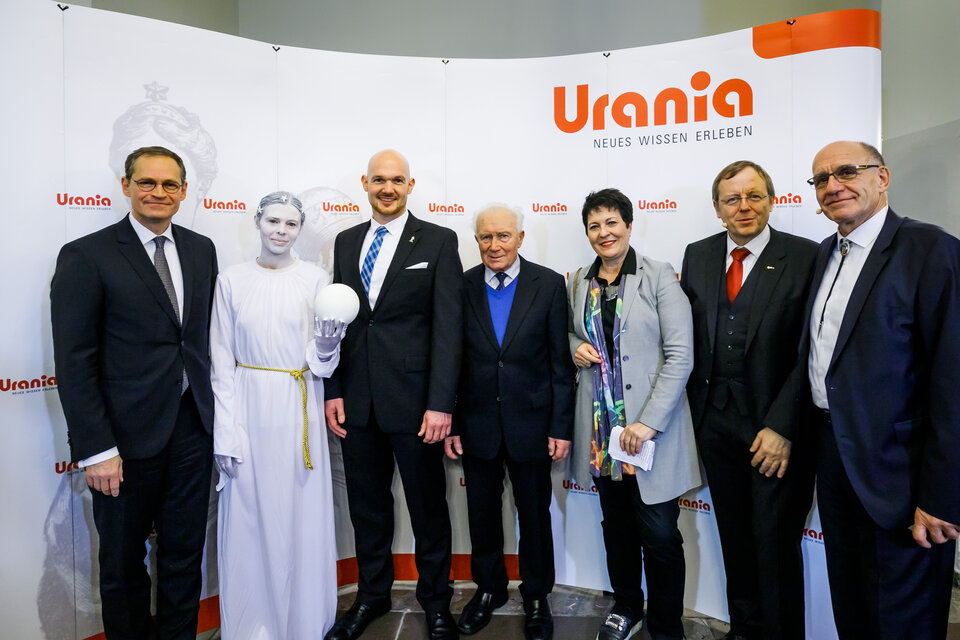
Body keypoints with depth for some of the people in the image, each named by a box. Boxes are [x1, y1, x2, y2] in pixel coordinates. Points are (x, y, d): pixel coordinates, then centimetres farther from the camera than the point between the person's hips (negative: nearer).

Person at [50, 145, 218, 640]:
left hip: (192, 427, 4)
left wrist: (214, 412, 7)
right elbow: (74, 363, -11)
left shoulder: (201, 250, 6)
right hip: (127, 433, -4)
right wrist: (95, 449, -14)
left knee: (184, 553, 17)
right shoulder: (86, 256, -9)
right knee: (123, 559, 15)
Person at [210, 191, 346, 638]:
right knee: (250, 519, 8)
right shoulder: (231, 281, 1)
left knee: (303, 516, 8)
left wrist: (326, 346, -20)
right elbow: (221, 362, 1)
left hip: (299, 412, 0)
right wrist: (225, 434, -4)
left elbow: (321, 362, 3)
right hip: (250, 410, 0)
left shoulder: (316, 279, 1)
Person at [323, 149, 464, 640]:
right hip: (357, 402, 4)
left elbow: (447, 326, -9)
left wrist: (440, 403, -14)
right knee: (367, 505, 17)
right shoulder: (345, 242, 11)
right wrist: (333, 391, 4)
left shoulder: (438, 241, -3)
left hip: (413, 399, -4)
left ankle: (436, 601, 31)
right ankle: (372, 595, 38)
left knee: (428, 506, 9)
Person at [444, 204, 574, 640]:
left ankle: (536, 596, 36)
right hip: (476, 423, 2)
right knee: (482, 512, 17)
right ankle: (488, 588, 40)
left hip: (530, 421, -1)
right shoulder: (461, 287, -2)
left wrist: (560, 426, -7)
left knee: (535, 514, 13)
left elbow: (560, 360, -5)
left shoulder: (549, 284, -5)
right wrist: (450, 424, 0)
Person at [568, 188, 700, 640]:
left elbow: (680, 355, -12)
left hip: (651, 425, -4)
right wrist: (576, 347, -3)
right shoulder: (579, 282, 8)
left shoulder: (659, 277, -7)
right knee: (616, 524, 17)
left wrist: (650, 422, -18)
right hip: (601, 426, 4)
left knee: (659, 533, 2)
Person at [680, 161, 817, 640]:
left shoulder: (805, 258, -8)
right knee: (734, 534, 18)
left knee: (776, 542, 8)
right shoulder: (697, 256, 6)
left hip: (775, 426, -4)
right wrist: (697, 405, 4)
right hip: (715, 419, 4)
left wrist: (782, 426, -16)